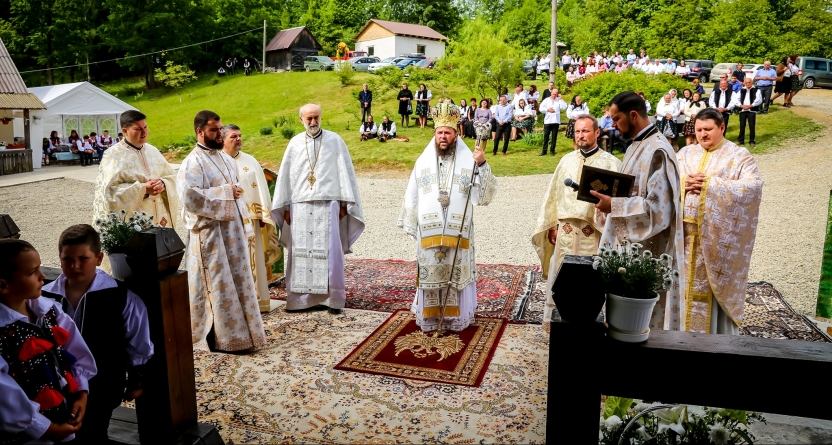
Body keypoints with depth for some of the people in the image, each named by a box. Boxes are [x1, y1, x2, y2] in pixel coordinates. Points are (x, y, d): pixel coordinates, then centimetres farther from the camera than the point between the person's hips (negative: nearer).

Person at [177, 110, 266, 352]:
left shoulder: (226, 159, 14)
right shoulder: (192, 163, -11)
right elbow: (190, 198, -25)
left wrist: (247, 227, 13)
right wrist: (225, 192, -19)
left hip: (233, 230, 7)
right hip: (210, 234, -7)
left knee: (237, 282, 13)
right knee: (216, 286, 0)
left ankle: (238, 331, 25)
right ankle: (216, 337, 12)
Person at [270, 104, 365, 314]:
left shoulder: (334, 140, 2)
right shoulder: (295, 143, 9)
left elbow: (345, 172, 0)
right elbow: (285, 176, 10)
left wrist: (344, 203, -5)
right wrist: (285, 207, 6)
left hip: (327, 205, -2)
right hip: (300, 206, 3)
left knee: (330, 252, -2)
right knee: (300, 252, 3)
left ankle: (333, 298, 6)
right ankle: (301, 298, 11)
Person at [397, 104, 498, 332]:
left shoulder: (469, 162, -1)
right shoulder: (423, 161, 6)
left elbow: (484, 196, -8)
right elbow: (412, 196, 9)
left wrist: (482, 166, -18)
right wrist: (411, 226, 7)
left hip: (457, 233, -1)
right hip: (428, 232, 2)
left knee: (456, 274, 5)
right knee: (430, 273, 7)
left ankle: (455, 318, 17)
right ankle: (429, 318, 19)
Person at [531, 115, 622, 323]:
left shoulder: (610, 163, -2)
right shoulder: (566, 160, 10)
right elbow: (554, 194, 10)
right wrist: (552, 225, 6)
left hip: (595, 232, -3)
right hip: (566, 229, 4)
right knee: (558, 278, 10)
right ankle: (554, 320, 23)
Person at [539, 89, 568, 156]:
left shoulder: (559, 100, 5)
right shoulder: (546, 100, 6)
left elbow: (564, 107, -9)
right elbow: (541, 108, -3)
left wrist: (560, 99, -9)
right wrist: (547, 109, -17)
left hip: (556, 121, 0)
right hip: (547, 121, 0)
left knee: (554, 136, 5)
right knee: (546, 136, 1)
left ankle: (552, 150, 13)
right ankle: (544, 151, 6)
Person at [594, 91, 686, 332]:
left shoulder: (657, 151, -19)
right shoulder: (637, 146, 12)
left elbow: (657, 208, -24)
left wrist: (613, 206, -23)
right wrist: (607, 198, 2)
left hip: (645, 249, -10)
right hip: (629, 242, 10)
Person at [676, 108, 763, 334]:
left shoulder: (738, 156, 0)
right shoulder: (685, 153, 12)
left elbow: (753, 186, -14)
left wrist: (710, 184, -19)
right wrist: (683, 183, -14)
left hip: (718, 236, -4)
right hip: (686, 232, 4)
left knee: (716, 286, 1)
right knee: (687, 282, 9)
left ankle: (717, 334, 13)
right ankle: (684, 329, 21)